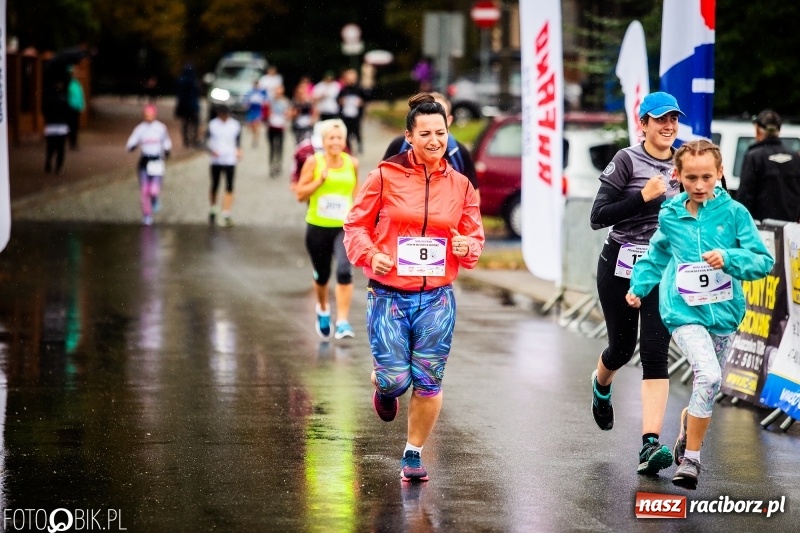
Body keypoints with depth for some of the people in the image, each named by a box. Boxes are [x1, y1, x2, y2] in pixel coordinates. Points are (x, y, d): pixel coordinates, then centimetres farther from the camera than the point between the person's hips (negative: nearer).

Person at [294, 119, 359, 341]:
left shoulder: (352, 163, 2)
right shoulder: (314, 162, -4)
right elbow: (300, 193, -4)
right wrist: (320, 180, -17)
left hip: (345, 227, 0)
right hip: (318, 227, 0)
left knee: (344, 271, -20)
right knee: (322, 274, 14)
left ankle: (343, 322, -17)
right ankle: (323, 309, 45)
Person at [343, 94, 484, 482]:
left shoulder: (460, 185, 5)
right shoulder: (386, 176, -4)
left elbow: (475, 235, 14)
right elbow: (356, 225, 2)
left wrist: (468, 247, -10)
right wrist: (370, 255, -16)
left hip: (436, 299, 2)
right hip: (389, 295, -2)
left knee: (427, 383, 2)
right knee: (395, 379, -5)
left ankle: (413, 454, 20)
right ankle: (383, 385, 33)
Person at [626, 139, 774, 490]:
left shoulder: (734, 213, -5)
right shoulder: (669, 217, 1)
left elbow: (763, 262, -6)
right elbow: (658, 255, 21)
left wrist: (729, 259, -20)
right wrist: (639, 286, 16)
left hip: (722, 313, 2)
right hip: (684, 312, -2)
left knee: (709, 383, 13)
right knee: (709, 376, -22)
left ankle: (688, 422, 46)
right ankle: (691, 458, -12)